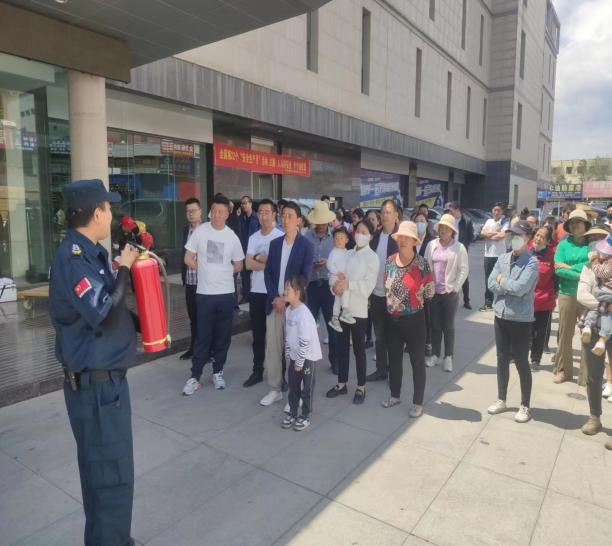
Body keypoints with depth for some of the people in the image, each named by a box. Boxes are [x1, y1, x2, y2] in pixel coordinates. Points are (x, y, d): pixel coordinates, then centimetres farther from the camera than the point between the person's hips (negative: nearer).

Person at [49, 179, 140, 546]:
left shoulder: (90, 253, 9)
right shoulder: (72, 258, -20)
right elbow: (103, 313, -28)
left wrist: (143, 324, 6)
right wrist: (125, 270, -17)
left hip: (107, 377, 10)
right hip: (94, 384, -10)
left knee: (103, 468, 23)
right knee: (112, 473, 2)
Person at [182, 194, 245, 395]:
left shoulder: (232, 237, 1)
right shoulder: (200, 231, -3)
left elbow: (238, 266, 10)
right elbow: (188, 259, 0)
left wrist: (221, 273, 7)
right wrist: (207, 272, 3)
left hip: (226, 293, 2)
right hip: (204, 293, -2)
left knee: (223, 336, 9)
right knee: (203, 336, 2)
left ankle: (218, 372, 25)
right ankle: (195, 377, 13)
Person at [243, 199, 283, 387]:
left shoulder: (281, 236, -6)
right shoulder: (253, 237, 9)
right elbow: (248, 264, 0)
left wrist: (260, 258, -6)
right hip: (256, 291, 5)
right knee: (258, 334, 12)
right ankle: (257, 371, 23)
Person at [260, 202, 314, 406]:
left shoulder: (306, 245, -3)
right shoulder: (275, 243, 11)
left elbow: (305, 276, -9)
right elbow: (268, 273, 7)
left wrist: (288, 299, -13)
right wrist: (275, 297, -7)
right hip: (274, 303, 4)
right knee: (272, 347, 7)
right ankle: (275, 389, 20)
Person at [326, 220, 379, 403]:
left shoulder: (372, 257, -5)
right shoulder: (347, 254, 11)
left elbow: (368, 286, -14)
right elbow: (336, 275, 8)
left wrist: (348, 284, -22)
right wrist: (336, 285, -13)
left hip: (358, 309, -5)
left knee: (359, 349, 5)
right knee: (342, 347, 13)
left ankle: (361, 388, 18)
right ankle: (342, 384, 26)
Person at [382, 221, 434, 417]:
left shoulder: (422, 264, -15)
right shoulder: (390, 260, -2)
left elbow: (429, 292, -4)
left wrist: (413, 298, 8)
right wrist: (392, 301, 12)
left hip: (414, 320, -4)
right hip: (393, 319, 5)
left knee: (417, 362, 9)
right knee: (394, 359, 17)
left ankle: (418, 403, 24)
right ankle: (395, 395, 37)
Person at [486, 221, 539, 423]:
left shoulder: (531, 262, -13)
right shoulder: (503, 258, 5)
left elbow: (520, 288, -24)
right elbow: (491, 284, -3)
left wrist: (502, 281, -9)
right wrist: (512, 287, -14)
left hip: (521, 320, -5)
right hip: (501, 316, 6)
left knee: (521, 363, 6)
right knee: (502, 359, 16)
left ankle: (525, 406, 22)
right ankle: (501, 400, 30)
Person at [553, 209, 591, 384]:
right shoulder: (564, 244, 5)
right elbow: (558, 269, -5)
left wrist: (570, 267, -9)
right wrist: (581, 275, -13)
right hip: (567, 294, 1)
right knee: (565, 334, 6)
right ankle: (563, 370, 18)